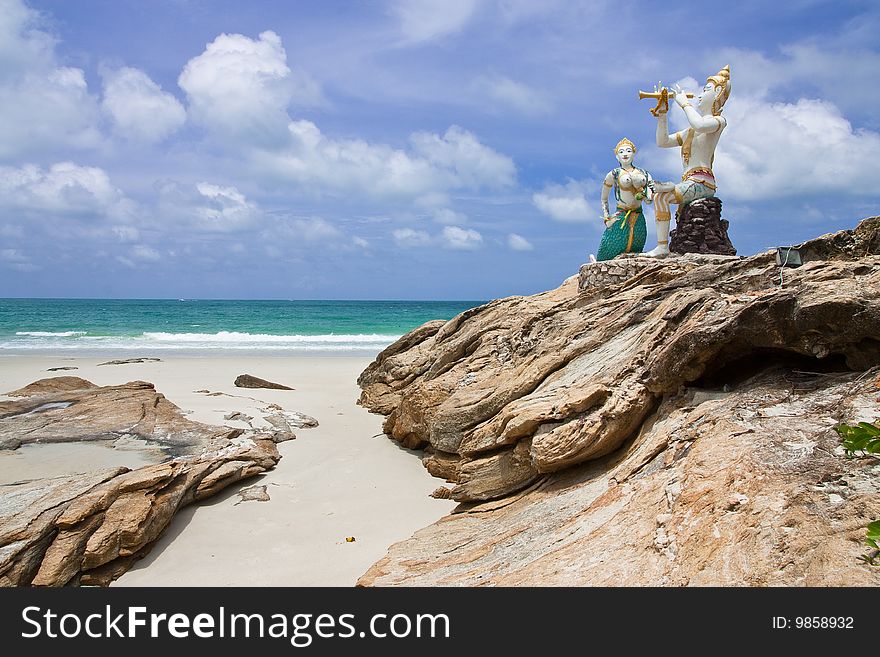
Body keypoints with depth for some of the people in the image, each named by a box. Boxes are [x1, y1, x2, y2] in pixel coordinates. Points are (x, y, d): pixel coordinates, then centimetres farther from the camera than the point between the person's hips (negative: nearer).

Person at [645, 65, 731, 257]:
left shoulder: (719, 121, 0)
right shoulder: (691, 131, 27)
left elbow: (700, 125, -26)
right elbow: (662, 141, 22)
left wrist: (684, 102, -13)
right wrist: (662, 113, 14)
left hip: (701, 183, -10)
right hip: (690, 183, 10)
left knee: (660, 196, -26)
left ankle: (662, 246, -29)